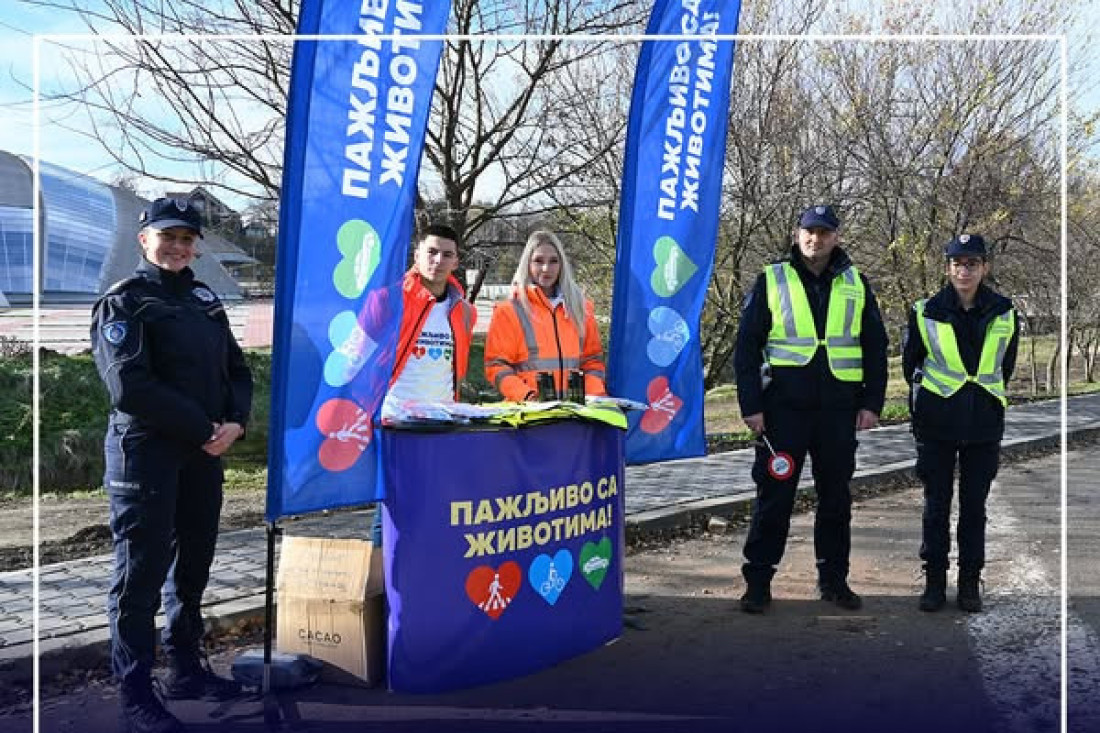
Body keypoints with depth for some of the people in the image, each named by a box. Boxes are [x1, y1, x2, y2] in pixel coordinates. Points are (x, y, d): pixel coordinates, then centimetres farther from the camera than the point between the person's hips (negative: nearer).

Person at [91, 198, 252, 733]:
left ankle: (185, 669, 26)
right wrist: (203, 431, -16)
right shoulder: (123, 302, -5)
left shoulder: (204, 300, 15)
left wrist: (235, 422, -6)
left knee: (193, 564, 13)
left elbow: (236, 370, 14)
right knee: (141, 570, -3)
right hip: (145, 453, -7)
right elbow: (130, 387, -16)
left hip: (204, 453, 7)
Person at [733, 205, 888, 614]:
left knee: (836, 496, 11)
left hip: (839, 410, 3)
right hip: (784, 407, -2)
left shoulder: (856, 284, 9)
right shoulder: (771, 280, 2)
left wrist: (872, 403, 3)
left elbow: (876, 347, 12)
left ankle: (833, 577, 23)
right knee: (774, 494, 0)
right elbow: (747, 346, 0)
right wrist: (751, 406, -7)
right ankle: (758, 580, 9)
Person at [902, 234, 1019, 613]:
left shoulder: (1004, 313, 2)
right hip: (936, 424, -1)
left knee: (974, 506, 8)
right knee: (936, 504, 5)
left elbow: (1005, 367, 16)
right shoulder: (925, 312, -3)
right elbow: (911, 364, 9)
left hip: (984, 424, 1)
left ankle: (970, 582, 18)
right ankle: (934, 581, 14)